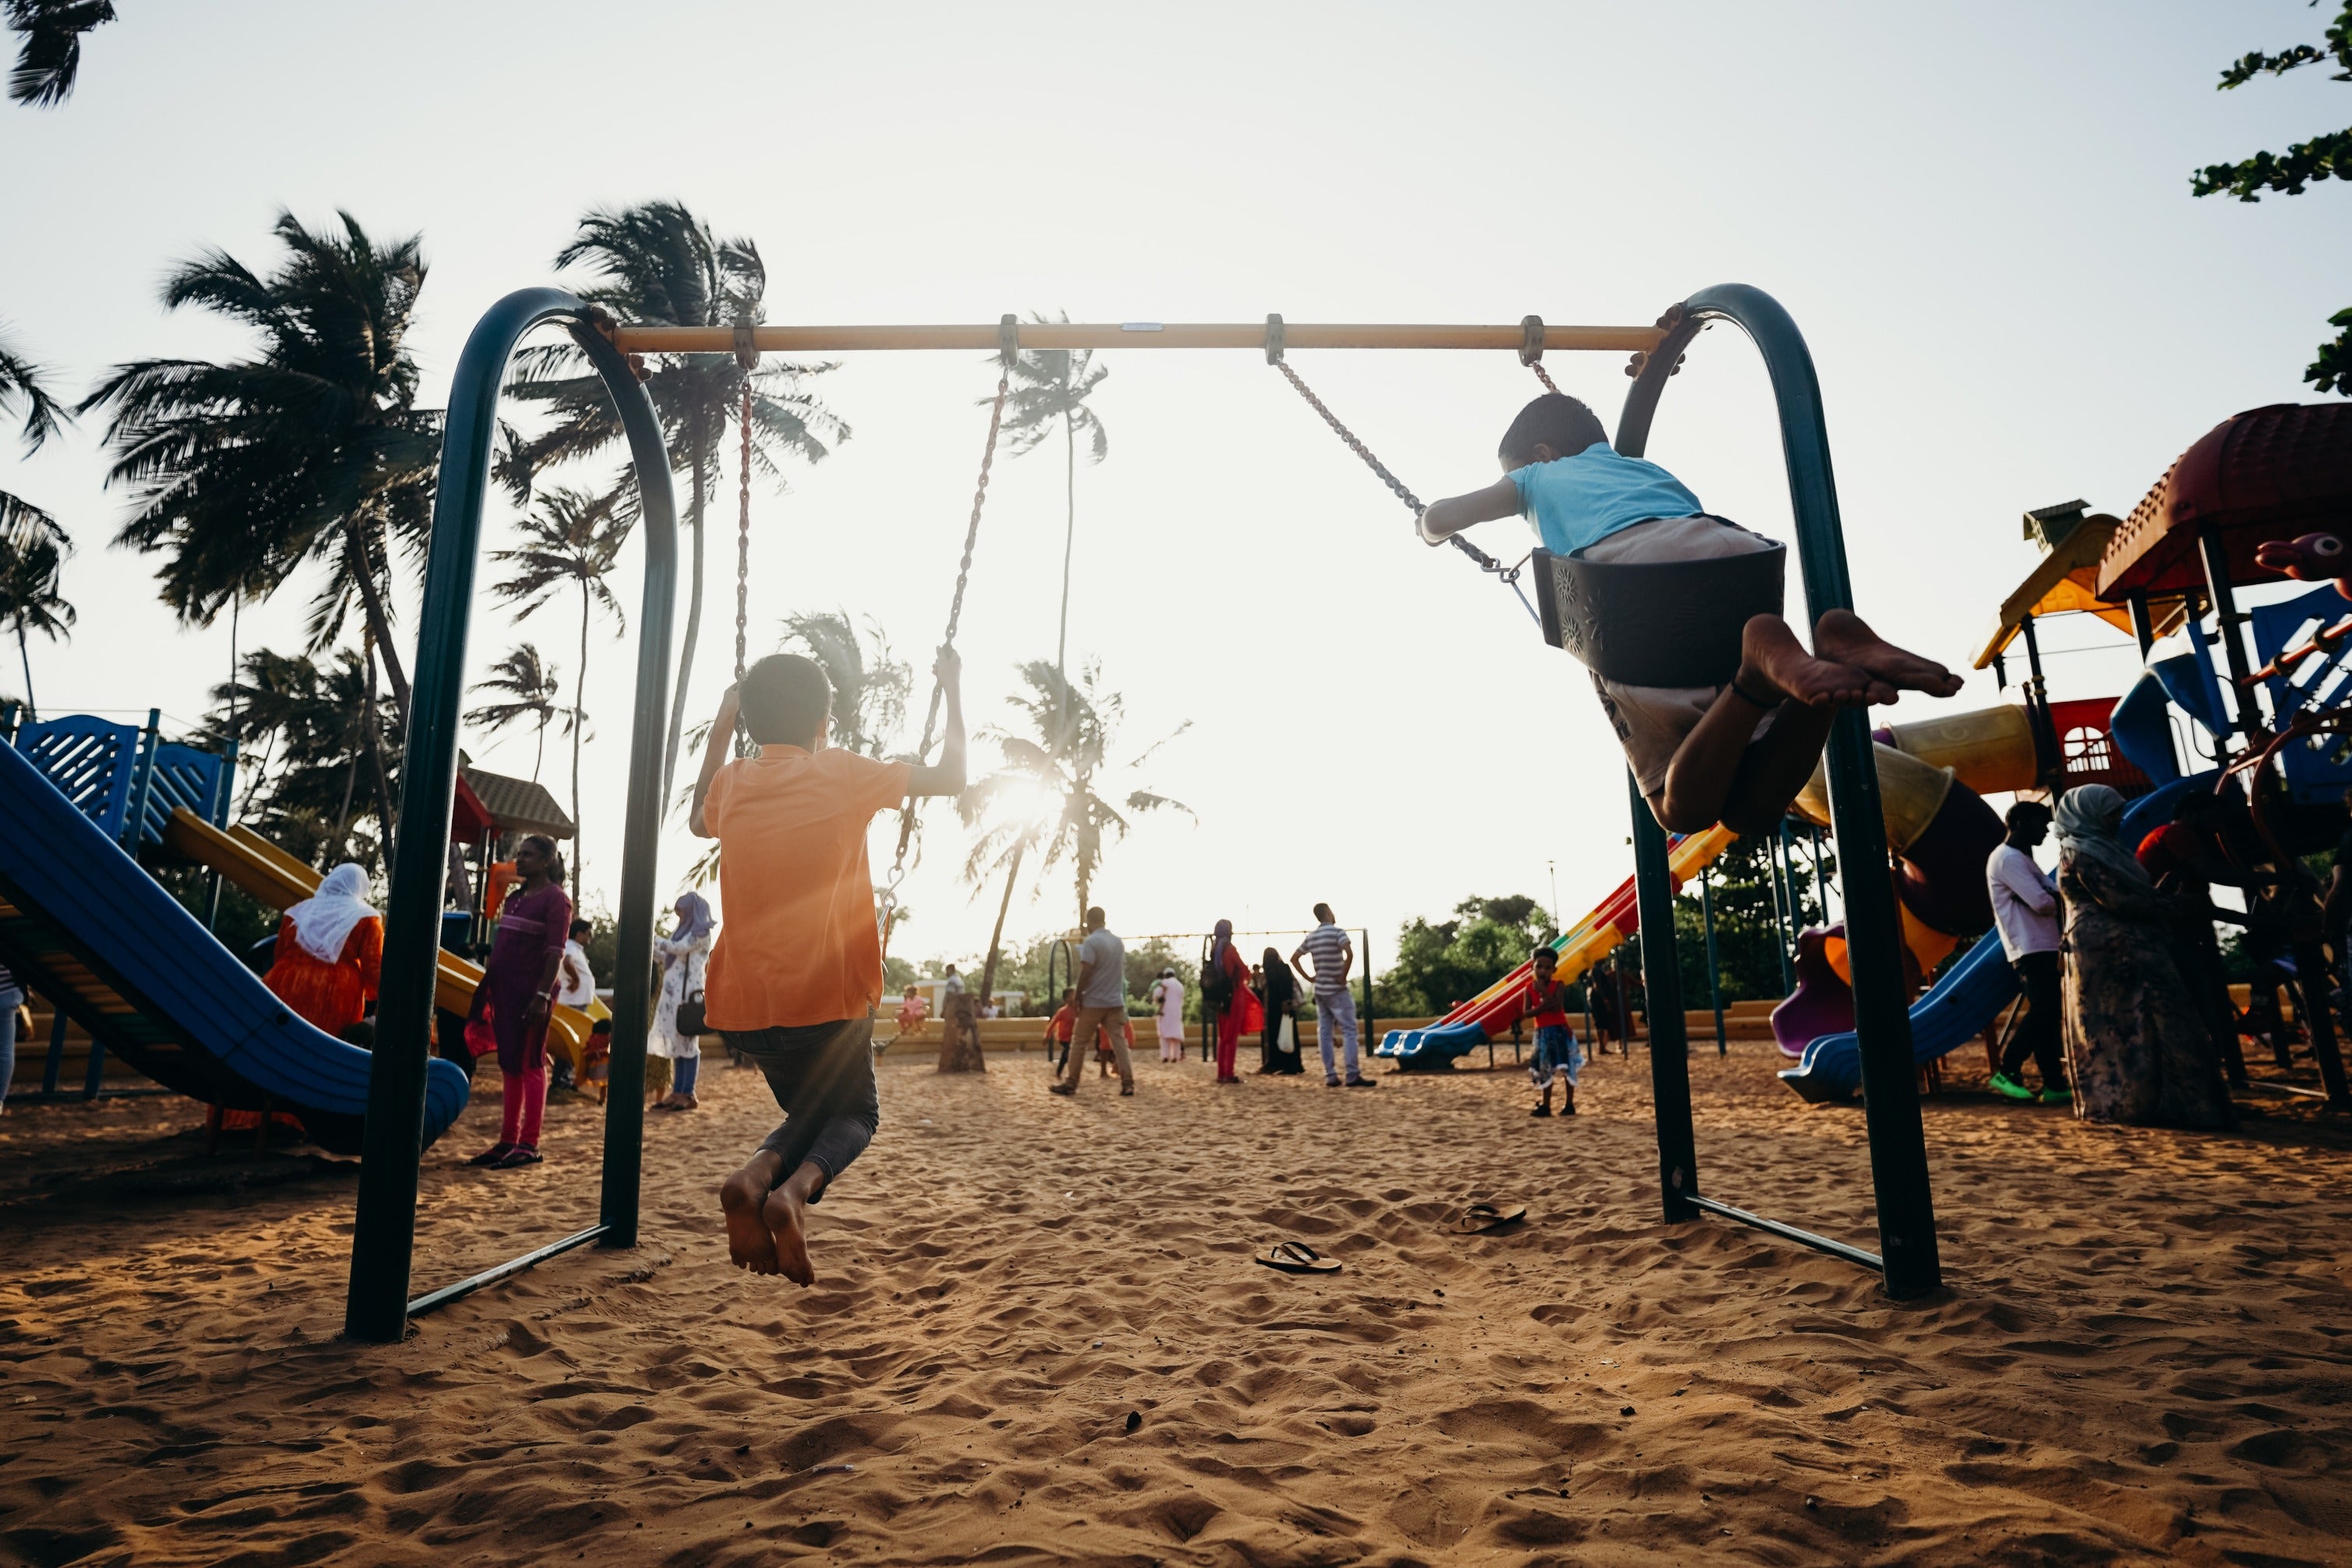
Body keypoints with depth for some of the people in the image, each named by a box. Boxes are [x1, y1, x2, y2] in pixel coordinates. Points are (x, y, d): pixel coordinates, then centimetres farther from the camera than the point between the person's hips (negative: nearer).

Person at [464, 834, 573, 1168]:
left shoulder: (555, 899, -7)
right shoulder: (515, 897, 16)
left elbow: (555, 952, -14)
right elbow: (502, 946, 19)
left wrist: (543, 995, -21)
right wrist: (488, 989, 14)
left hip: (530, 992, -8)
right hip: (505, 990, 8)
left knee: (529, 1064, -5)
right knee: (509, 1065, 10)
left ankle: (529, 1144, -2)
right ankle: (507, 1141, 15)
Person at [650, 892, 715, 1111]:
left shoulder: (700, 933, -3)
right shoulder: (682, 931, 21)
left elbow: (679, 949, -15)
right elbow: (666, 959, 23)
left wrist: (651, 937, -7)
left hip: (689, 993, -8)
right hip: (673, 993, 8)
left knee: (687, 1042, -8)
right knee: (676, 1043, 6)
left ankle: (688, 1094, -8)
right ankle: (677, 1092, 8)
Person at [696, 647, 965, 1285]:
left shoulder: (732, 781, 6)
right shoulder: (841, 773, -6)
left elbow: (699, 820, 30)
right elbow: (950, 777, 3)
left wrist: (721, 728, 32)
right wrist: (953, 687, 13)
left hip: (743, 1005, 4)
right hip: (828, 999, -4)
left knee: (810, 1110, 27)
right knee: (854, 1115, 21)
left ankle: (756, 1175, -6)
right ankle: (794, 1189, -12)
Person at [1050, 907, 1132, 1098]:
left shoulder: (1091, 942, -12)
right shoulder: (1119, 942, 11)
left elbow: (1085, 974, -16)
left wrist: (1078, 998, -8)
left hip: (1094, 1002, -6)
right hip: (1116, 1001, 6)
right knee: (1119, 1041, 3)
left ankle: (1071, 1084, 9)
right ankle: (1128, 1083, -5)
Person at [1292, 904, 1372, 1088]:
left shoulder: (1311, 937, 10)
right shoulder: (1336, 931, -9)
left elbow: (1294, 958, 16)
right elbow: (1349, 953, -26)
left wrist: (1309, 977, 11)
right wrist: (1344, 976, -16)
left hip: (1320, 991, 7)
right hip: (1337, 991, -7)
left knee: (1324, 1033, 7)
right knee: (1349, 1031, -6)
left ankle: (1330, 1076, 7)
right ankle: (1353, 1076, -11)